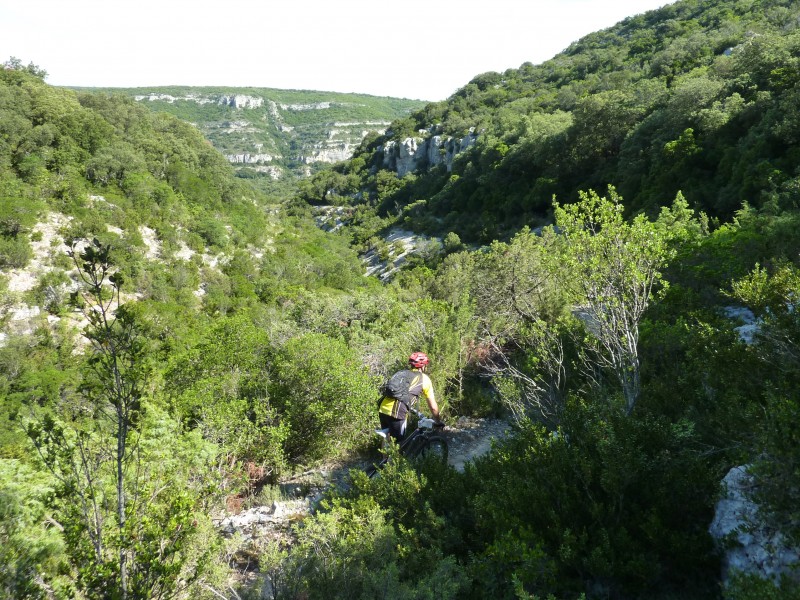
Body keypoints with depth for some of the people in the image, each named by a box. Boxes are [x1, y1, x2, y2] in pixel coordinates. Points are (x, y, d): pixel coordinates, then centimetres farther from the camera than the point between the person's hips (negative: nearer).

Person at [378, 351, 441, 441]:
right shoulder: (424, 379, 12)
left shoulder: (400, 373, 26)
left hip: (382, 409, 5)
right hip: (396, 413, -5)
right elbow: (433, 407, 15)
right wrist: (439, 421, 31)